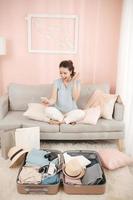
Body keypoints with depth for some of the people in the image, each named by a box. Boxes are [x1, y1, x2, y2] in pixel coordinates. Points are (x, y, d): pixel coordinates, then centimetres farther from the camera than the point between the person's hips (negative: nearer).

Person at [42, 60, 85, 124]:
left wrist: (74, 82, -16)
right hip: (58, 111, 1)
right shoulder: (57, 82, -2)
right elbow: (53, 99, -9)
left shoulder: (76, 82, -1)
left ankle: (59, 121, -19)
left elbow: (75, 97, -13)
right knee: (49, 110, -32)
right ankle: (70, 120, -18)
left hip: (71, 111, 0)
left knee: (81, 113, -32)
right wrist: (49, 102, -32)